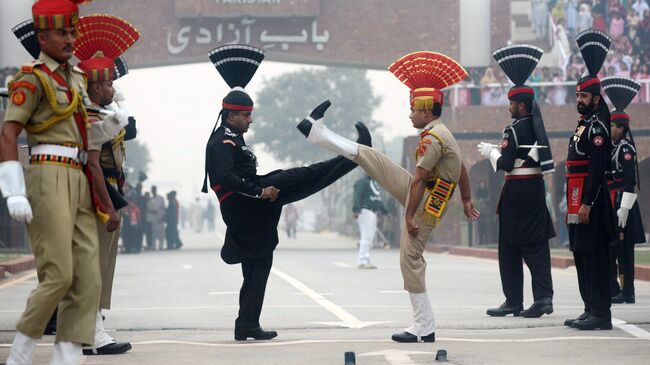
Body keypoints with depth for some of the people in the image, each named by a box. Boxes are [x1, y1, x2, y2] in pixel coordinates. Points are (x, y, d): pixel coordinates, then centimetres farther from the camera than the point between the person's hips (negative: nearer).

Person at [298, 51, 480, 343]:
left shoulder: (432, 138, -23)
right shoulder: (440, 133, 9)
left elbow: (418, 179, -23)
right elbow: (461, 169, 18)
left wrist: (409, 216, -21)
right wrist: (466, 201, 23)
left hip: (425, 204, -9)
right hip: (416, 191, 9)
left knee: (410, 259, -7)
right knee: (367, 156, 7)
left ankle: (424, 328, -1)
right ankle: (317, 133, 20)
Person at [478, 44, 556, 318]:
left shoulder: (514, 130, -14)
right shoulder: (537, 127, 10)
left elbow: (505, 164, -17)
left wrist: (490, 153, 1)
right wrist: (497, 150, 18)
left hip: (517, 191, -7)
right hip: (536, 187, 7)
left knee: (510, 247, 2)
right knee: (537, 244, 7)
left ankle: (513, 301, 5)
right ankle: (544, 297, -1)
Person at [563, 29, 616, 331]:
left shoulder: (597, 126, -12)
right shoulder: (584, 124, 18)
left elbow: (598, 168, -19)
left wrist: (586, 203, -23)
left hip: (591, 199, -10)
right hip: (579, 200, 10)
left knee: (593, 255, -9)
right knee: (582, 255, 12)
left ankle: (601, 314, -8)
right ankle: (591, 310, 18)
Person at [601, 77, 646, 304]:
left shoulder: (626, 149, -11)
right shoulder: (613, 147, 16)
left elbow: (631, 181, -17)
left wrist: (624, 208, -22)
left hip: (621, 202, -9)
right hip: (610, 202, 9)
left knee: (623, 248, -6)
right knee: (608, 247, 10)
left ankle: (627, 293, -2)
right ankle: (613, 290, 16)